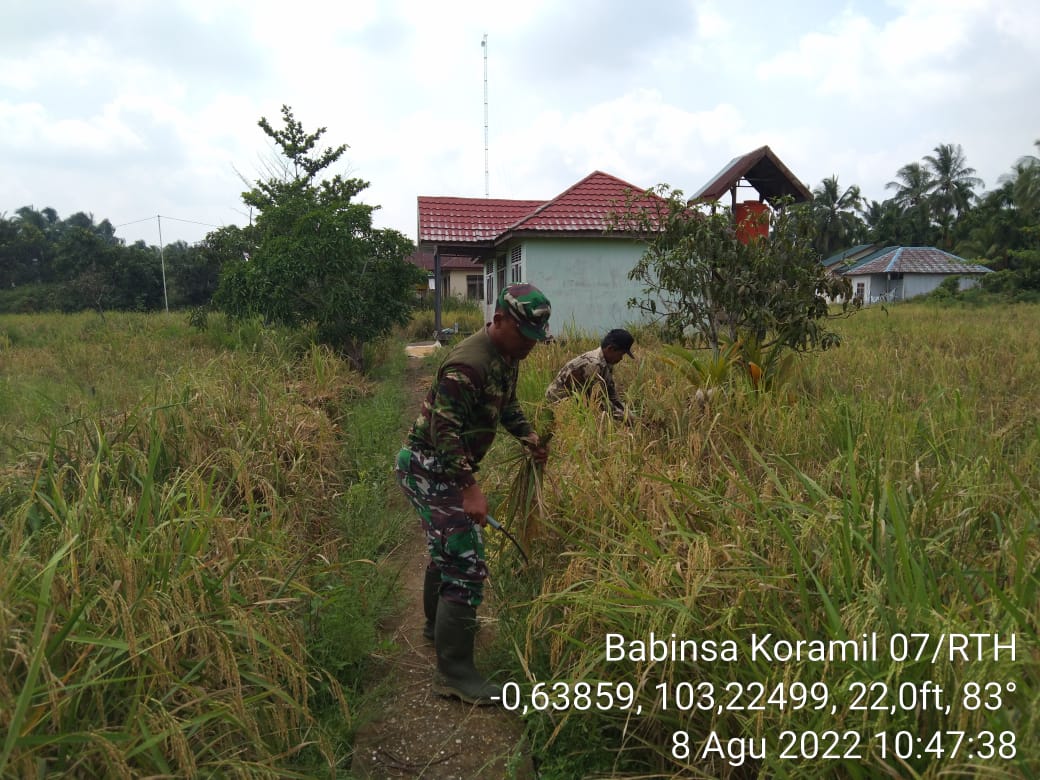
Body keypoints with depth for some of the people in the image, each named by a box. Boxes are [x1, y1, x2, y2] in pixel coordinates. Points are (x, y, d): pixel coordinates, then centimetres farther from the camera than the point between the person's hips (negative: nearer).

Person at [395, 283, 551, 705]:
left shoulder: (508, 356, 5)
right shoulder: (469, 364, -26)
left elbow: (507, 403, 22)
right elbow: (444, 431, -29)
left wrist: (528, 436, 9)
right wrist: (469, 488, -32)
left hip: (444, 467, 10)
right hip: (430, 468, -10)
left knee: (449, 548, 26)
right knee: (467, 564, -11)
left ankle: (439, 623, 48)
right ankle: (454, 673, -2)